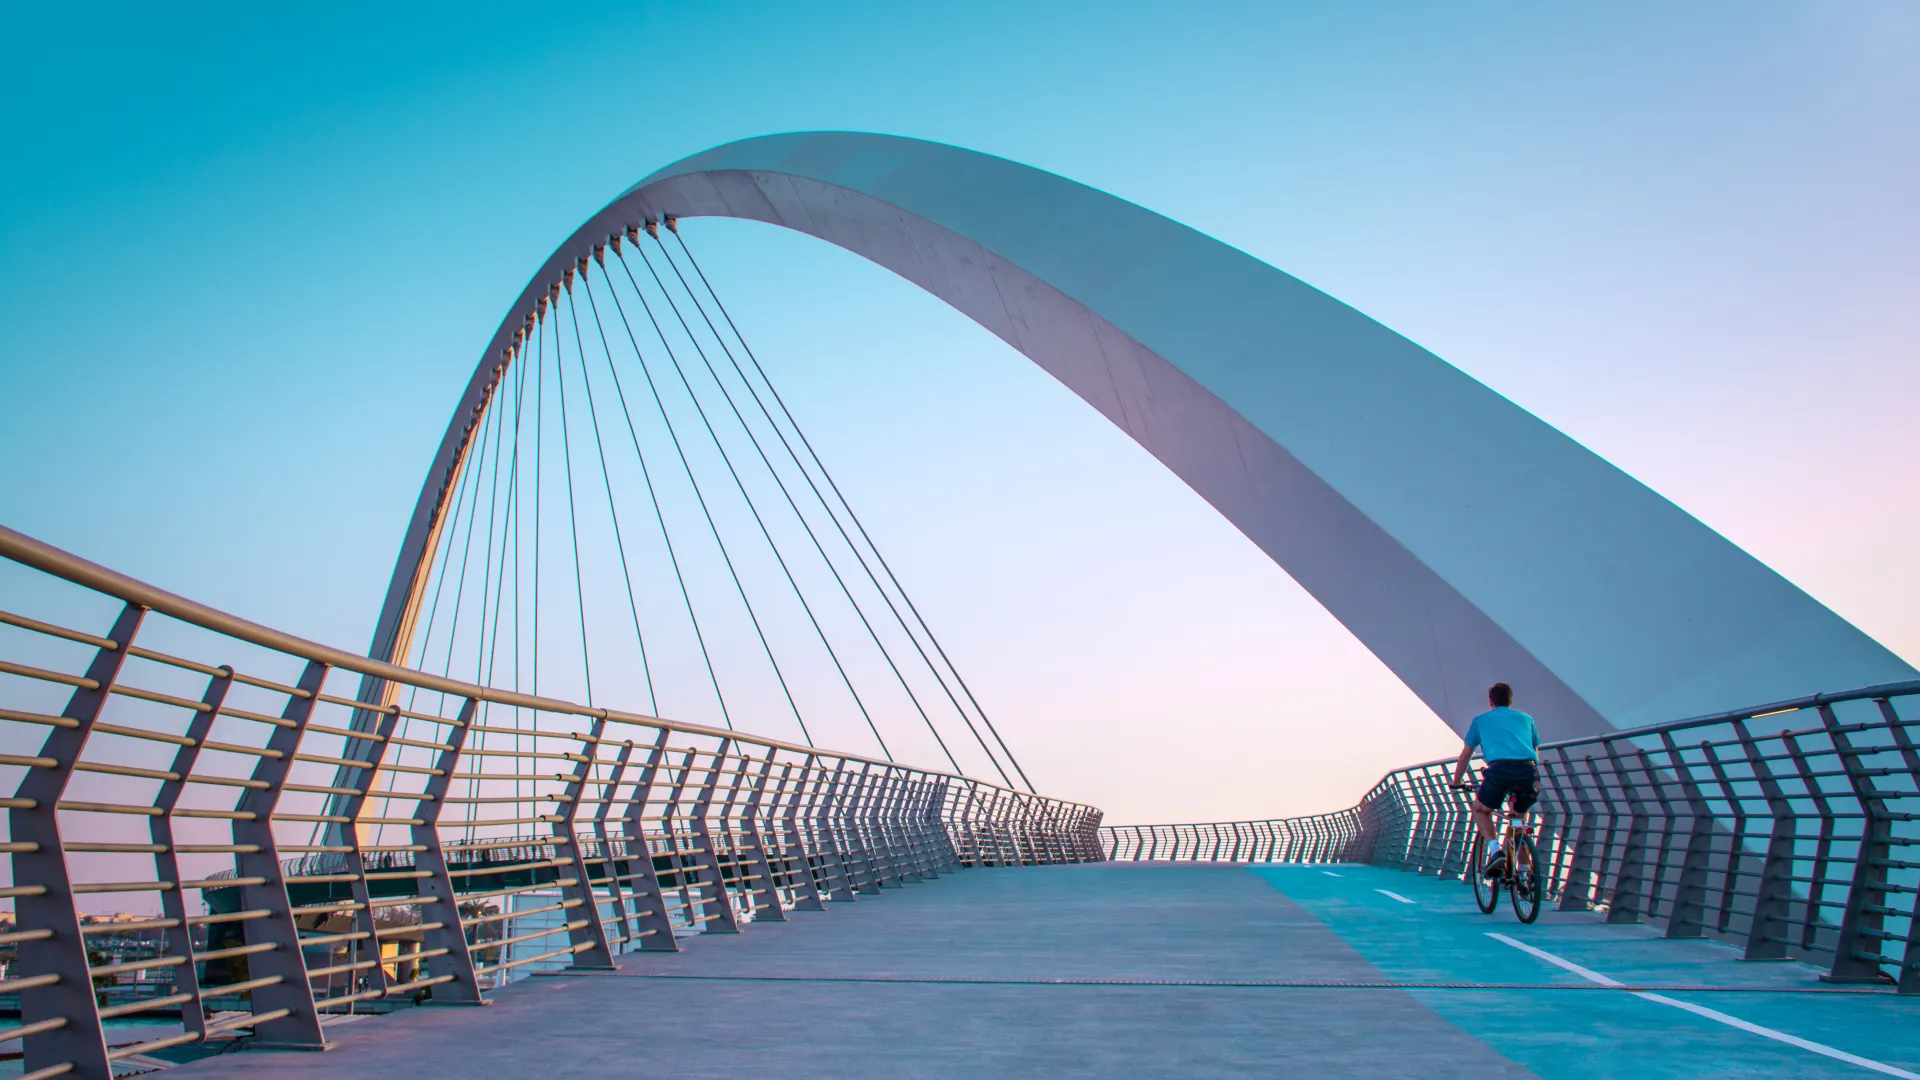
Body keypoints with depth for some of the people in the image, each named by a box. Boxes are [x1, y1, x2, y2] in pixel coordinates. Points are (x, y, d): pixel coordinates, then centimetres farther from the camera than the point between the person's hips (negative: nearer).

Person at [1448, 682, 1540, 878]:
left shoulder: (1481, 720, 24)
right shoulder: (1526, 719, 29)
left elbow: (1465, 755, 29)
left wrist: (1457, 781, 42)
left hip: (1500, 769, -3)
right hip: (1529, 773, 3)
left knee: (1480, 810, 23)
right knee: (1519, 816, 28)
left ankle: (1495, 849, -2)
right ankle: (1524, 867, 19)